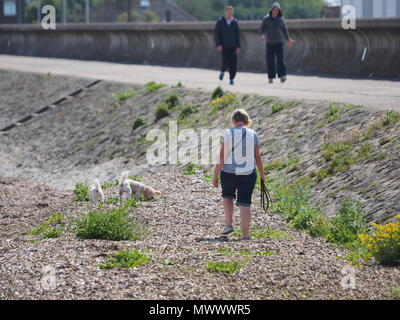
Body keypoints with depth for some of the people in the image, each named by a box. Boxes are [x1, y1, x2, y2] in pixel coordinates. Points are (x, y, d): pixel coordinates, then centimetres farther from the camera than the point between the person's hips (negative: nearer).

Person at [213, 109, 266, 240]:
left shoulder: (227, 134, -6)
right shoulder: (253, 135, 0)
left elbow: (221, 156, -9)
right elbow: (257, 157, 4)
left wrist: (215, 175, -5)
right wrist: (262, 174, 16)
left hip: (228, 172, -1)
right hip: (248, 174, 1)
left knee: (227, 196, 24)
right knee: (245, 202, 4)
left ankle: (229, 224, 13)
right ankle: (245, 234, 1)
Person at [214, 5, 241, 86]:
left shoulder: (235, 22, 3)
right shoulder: (220, 21, -2)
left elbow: (238, 35, 3)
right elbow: (216, 33, -4)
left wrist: (238, 47, -3)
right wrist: (218, 45, -14)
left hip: (233, 46, 2)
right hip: (223, 46, -2)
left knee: (234, 63, -5)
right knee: (226, 62, -12)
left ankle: (232, 79, 7)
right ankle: (223, 71, 20)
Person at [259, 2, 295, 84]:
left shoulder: (281, 19, 4)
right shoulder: (266, 19, -3)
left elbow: (284, 30, 17)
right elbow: (262, 29, -5)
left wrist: (288, 40, 25)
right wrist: (263, 35, -28)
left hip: (279, 43, 1)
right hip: (270, 43, -1)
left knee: (281, 59, -13)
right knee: (270, 61, 2)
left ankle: (282, 77, -23)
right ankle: (271, 78, 14)